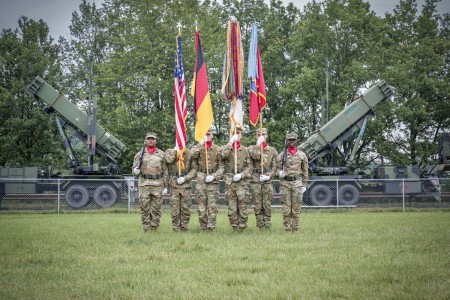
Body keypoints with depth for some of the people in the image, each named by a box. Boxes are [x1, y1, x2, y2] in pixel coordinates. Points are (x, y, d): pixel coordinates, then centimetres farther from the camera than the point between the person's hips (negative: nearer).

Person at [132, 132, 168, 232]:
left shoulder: (161, 154, 8)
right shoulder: (140, 154, 8)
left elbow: (165, 171, 9)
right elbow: (134, 169, 12)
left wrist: (165, 186, 4)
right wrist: (136, 170, -13)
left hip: (158, 184, 0)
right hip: (144, 184, 0)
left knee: (156, 208, 1)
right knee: (144, 208, -1)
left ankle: (154, 228, 7)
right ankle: (146, 229, 4)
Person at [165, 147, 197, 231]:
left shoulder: (189, 154, 5)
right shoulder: (170, 151, 5)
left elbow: (194, 169, 2)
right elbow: (169, 160, -18)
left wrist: (185, 178, -11)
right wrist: (175, 150, -10)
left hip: (186, 185, 1)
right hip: (174, 185, 0)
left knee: (185, 209, 3)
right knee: (175, 209, -1)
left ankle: (184, 228, 11)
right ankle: (176, 229, 6)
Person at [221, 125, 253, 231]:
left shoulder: (245, 150, 10)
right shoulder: (226, 148, 9)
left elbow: (250, 166, 6)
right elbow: (223, 155, -15)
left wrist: (241, 175, -10)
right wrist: (231, 142, -14)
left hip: (242, 182, 0)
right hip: (230, 183, 0)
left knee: (242, 206, -4)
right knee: (231, 208, 0)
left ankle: (242, 228, 2)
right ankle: (234, 228, 7)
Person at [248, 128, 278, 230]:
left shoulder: (272, 150, 11)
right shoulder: (252, 148, 8)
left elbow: (275, 166, 7)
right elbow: (256, 156, -15)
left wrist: (269, 175, -8)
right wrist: (258, 144, -9)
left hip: (268, 180, 1)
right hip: (256, 180, -1)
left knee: (267, 204, -1)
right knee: (257, 205, -1)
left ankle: (267, 224, 5)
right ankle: (260, 225, 4)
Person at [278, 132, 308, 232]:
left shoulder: (302, 155, 6)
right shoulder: (282, 155, 5)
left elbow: (305, 171, 9)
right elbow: (278, 167, 11)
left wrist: (304, 185, 5)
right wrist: (279, 173, -13)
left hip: (297, 182, 0)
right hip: (285, 182, 0)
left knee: (296, 206, 0)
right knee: (286, 206, -1)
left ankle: (295, 226, 7)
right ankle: (287, 227, 4)